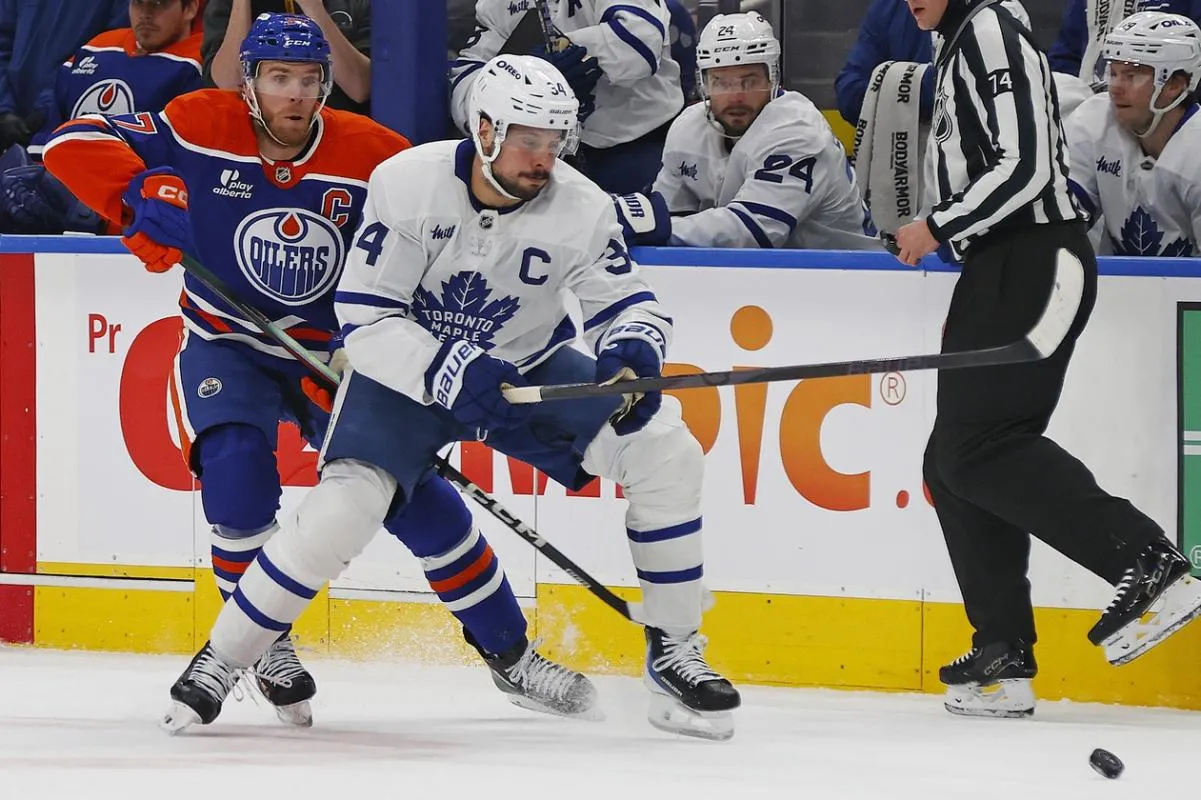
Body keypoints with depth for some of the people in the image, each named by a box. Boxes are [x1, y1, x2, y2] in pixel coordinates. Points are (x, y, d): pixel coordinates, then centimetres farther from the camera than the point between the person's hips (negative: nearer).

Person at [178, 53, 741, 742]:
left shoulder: (580, 208, -17)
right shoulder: (407, 184, -24)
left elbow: (631, 304, -8)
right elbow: (365, 318, -22)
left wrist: (632, 354, -32)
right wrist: (450, 374, -35)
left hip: (529, 370, 3)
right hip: (409, 368, -3)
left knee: (665, 450, -16)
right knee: (346, 504, -25)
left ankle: (675, 653, -4)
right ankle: (222, 659, -6)